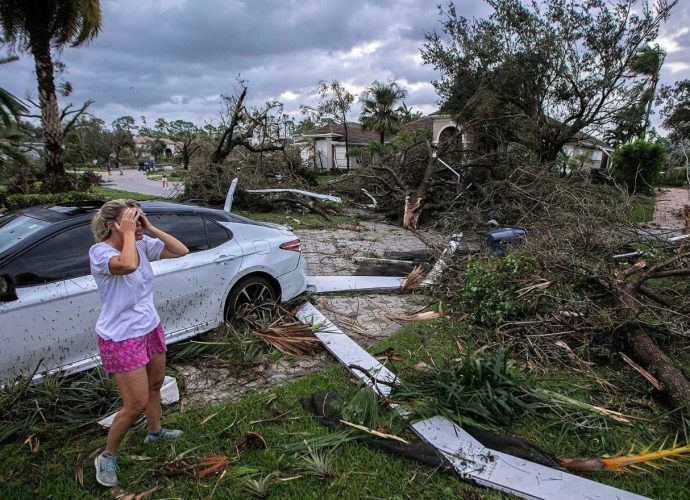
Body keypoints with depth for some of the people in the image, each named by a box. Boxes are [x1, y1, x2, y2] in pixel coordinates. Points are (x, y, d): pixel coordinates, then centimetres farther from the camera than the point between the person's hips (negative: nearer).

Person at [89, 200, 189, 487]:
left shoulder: (143, 245, -3)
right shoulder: (99, 252, -22)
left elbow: (181, 251, -5)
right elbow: (128, 265, -43)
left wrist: (150, 229, -11)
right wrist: (128, 234, -28)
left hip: (151, 329, 7)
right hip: (121, 339, -7)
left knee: (155, 385, 24)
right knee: (137, 404, -1)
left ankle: (155, 431, 49)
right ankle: (107, 456, 24)